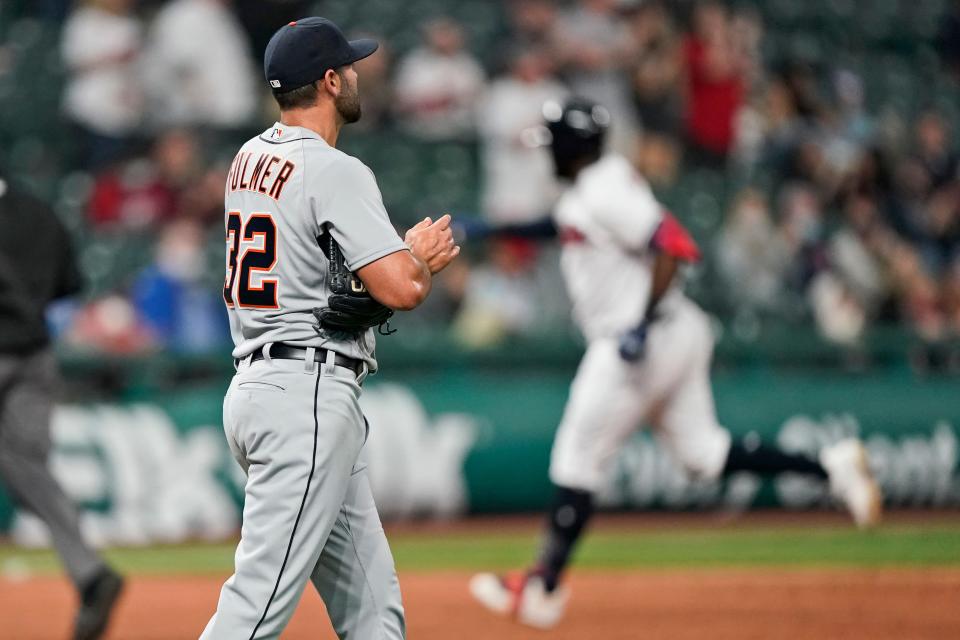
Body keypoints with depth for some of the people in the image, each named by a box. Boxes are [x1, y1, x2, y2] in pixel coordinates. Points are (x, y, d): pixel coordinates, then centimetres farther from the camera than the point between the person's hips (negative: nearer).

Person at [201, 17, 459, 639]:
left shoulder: (250, 161, 14)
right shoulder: (335, 171, -13)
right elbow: (401, 289, -20)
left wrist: (411, 256, 15)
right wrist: (422, 252, 3)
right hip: (310, 396, -10)